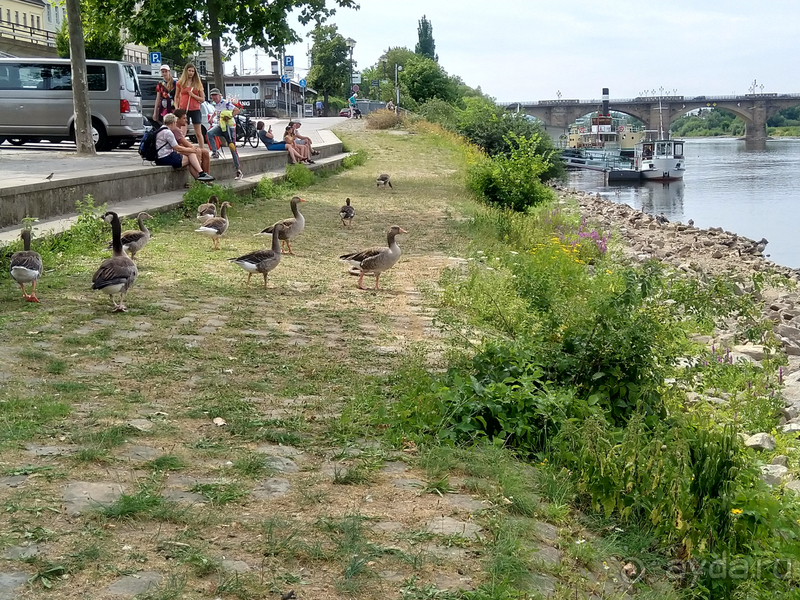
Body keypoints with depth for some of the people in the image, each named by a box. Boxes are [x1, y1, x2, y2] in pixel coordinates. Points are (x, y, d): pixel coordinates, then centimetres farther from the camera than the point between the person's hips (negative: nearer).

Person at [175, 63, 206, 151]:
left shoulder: (198, 83, 6)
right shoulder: (180, 83, 6)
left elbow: (202, 99, 5)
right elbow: (176, 97, 12)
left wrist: (193, 95, -10)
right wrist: (177, 108, -2)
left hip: (195, 110, 1)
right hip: (183, 110, -1)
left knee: (198, 133, 5)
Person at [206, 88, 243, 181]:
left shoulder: (226, 103, -14)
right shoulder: (215, 104, 10)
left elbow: (237, 110, -22)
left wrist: (229, 117, -28)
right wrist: (212, 118, 20)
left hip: (229, 127, -6)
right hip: (219, 126, 6)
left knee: (233, 148, -5)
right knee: (209, 133, -24)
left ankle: (239, 170, -1)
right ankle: (215, 152, -15)